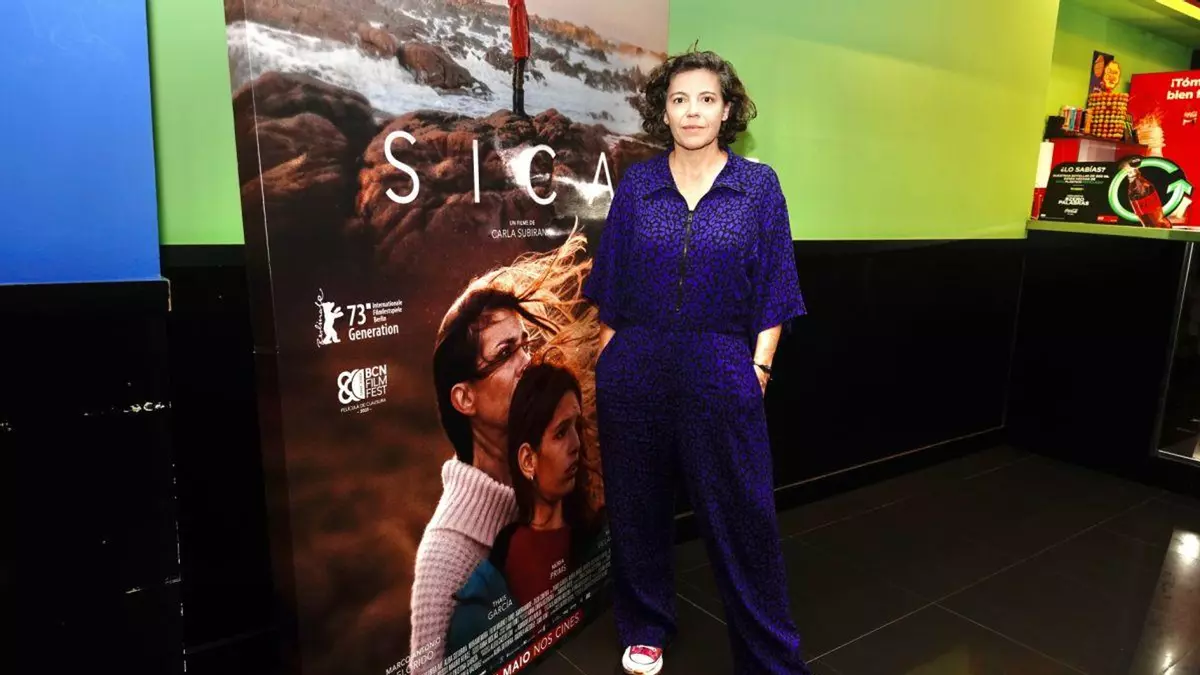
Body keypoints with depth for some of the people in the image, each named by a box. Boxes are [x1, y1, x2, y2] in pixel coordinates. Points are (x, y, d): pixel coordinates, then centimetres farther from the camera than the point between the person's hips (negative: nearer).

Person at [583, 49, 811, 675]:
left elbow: (773, 292, 1)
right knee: (638, 507, 13)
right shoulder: (636, 184, 3)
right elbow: (609, 287, 7)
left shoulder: (759, 185, 1)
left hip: (721, 374, -1)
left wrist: (759, 367, -5)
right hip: (635, 371, 2)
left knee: (741, 516, 6)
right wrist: (607, 357, 4)